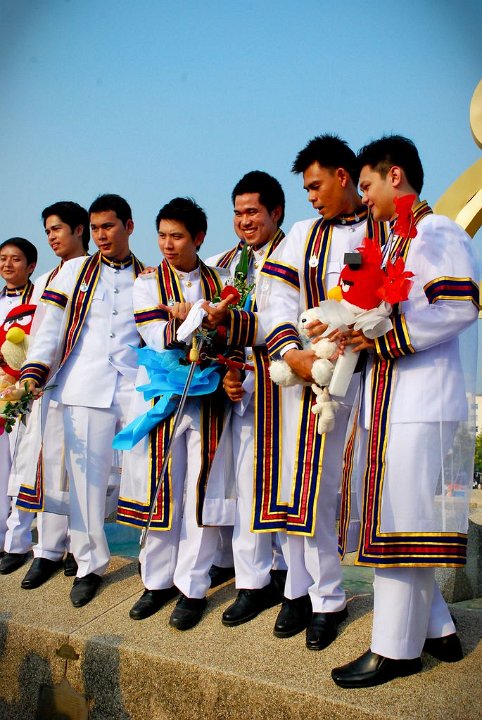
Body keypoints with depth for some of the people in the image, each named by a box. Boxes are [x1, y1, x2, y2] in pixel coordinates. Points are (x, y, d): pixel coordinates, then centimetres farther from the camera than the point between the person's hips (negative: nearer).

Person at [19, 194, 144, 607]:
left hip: (137, 388, 0)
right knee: (86, 475, 1)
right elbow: (51, 330, 8)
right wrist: (33, 374, -4)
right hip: (84, 389, 0)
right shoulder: (75, 272, 12)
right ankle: (91, 564, 15)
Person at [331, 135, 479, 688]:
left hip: (423, 402, -9)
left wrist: (385, 335, -19)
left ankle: (395, 648, 5)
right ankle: (436, 629, 24)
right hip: (388, 401, 9)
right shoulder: (396, 243, 22)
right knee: (394, 518, 12)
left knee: (402, 520, -5)